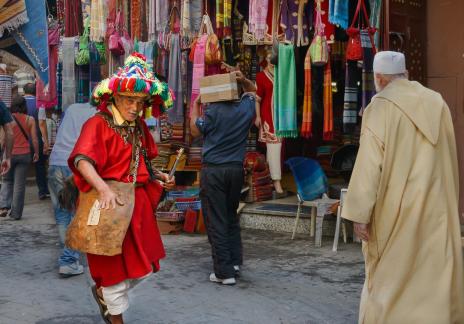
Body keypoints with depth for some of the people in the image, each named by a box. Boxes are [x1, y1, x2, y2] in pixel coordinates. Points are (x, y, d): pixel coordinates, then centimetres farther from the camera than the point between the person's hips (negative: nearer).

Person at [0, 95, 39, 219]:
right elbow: (34, 139, -2)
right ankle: (16, 213, 8)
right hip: (24, 154, 0)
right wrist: (36, 153, 12)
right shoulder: (30, 120, -3)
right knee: (20, 184, 5)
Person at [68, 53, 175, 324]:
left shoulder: (140, 127, 11)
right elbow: (82, 160, -27)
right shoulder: (98, 124, -13)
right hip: (111, 203, -7)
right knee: (116, 266, 4)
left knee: (145, 266, 13)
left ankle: (102, 292, 39)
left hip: (138, 201, 7)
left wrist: (159, 176, 6)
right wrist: (104, 189, -42)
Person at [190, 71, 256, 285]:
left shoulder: (214, 110, -12)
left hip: (213, 170, -5)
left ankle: (225, 272, -1)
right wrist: (243, 80, 4)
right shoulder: (247, 108, 2)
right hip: (236, 169, 5)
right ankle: (235, 261, 20)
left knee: (216, 221, -1)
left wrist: (195, 105, 11)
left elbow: (196, 131, 2)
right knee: (231, 216, 21)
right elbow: (251, 90, 23)